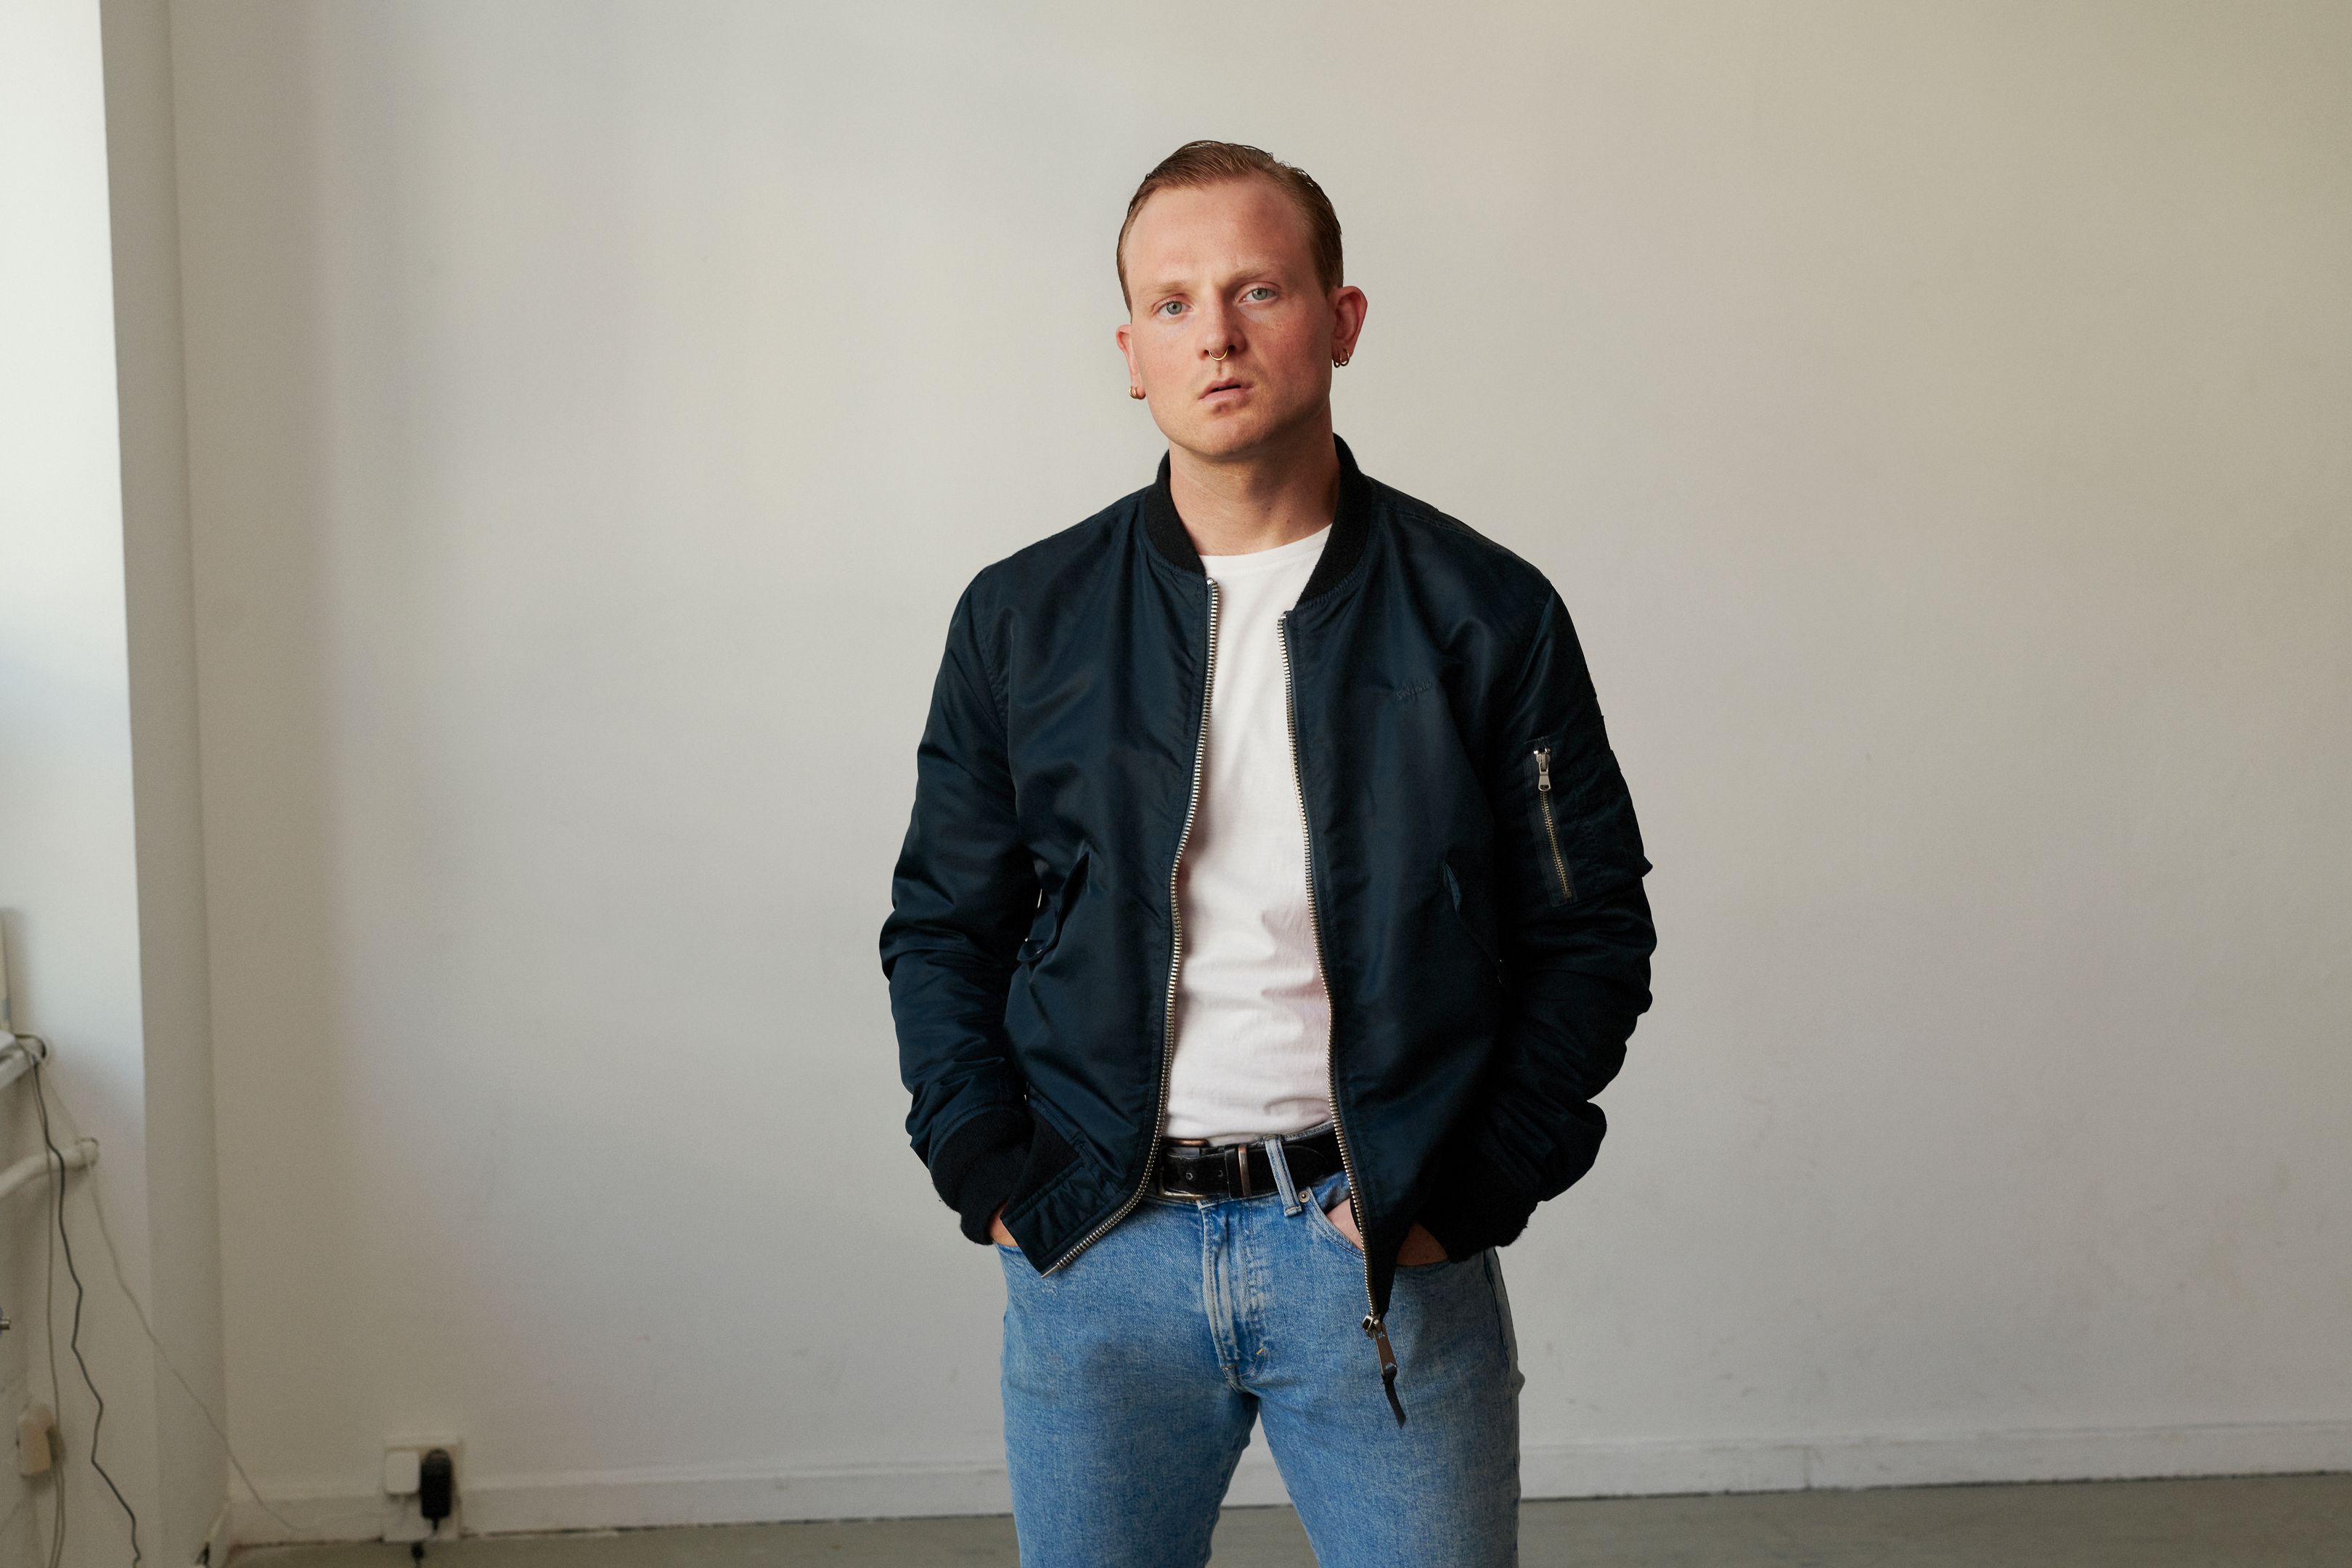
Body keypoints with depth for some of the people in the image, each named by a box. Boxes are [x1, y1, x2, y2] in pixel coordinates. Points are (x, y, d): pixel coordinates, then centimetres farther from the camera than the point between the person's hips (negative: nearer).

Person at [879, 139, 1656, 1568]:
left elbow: (1593, 930, 3)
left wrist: (1467, 1192, -6)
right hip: (1096, 1256, 2)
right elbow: (941, 927, 10)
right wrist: (992, 1175, -2)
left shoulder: (1487, 616, 0)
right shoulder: (1022, 621, 4)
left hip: (1379, 1242, -1)